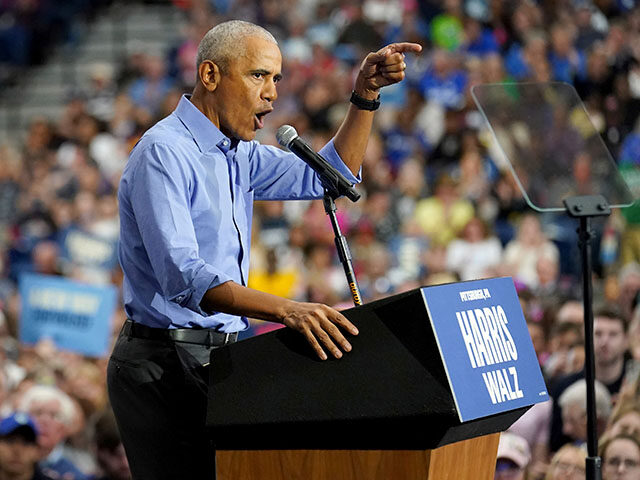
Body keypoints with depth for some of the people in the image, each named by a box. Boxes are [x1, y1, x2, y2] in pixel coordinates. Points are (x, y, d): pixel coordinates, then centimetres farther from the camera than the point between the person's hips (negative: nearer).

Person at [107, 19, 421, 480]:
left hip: (217, 356, 9)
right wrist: (285, 310, -39)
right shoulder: (163, 152, -15)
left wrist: (366, 94, 8)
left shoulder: (239, 155, 14)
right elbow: (181, 276, -27)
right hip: (165, 363, -9)